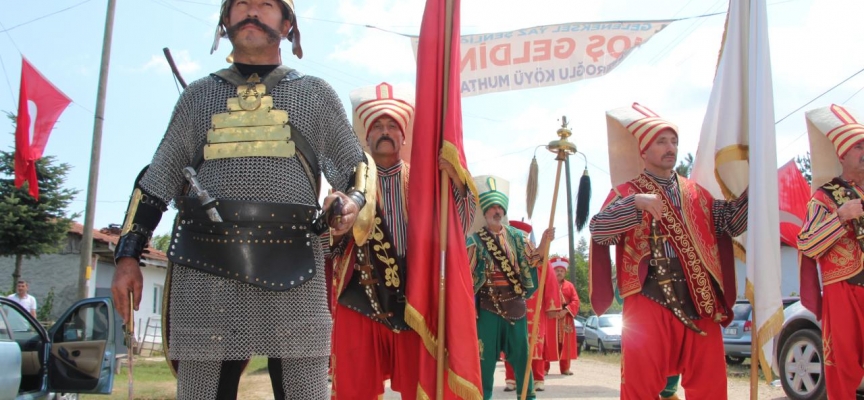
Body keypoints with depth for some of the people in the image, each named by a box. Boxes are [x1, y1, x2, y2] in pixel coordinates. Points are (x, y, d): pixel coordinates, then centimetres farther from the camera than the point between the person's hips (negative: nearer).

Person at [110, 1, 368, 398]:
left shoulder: (316, 94, 15)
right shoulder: (199, 95, 18)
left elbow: (357, 168, 18)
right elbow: (155, 180, 18)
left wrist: (352, 201, -5)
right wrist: (128, 256, 11)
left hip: (293, 275, -1)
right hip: (205, 274, 1)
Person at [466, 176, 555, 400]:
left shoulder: (515, 236, 7)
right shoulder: (476, 240, -1)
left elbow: (531, 259, 2)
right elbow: (467, 272, -2)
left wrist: (544, 243, -13)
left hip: (514, 301, 3)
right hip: (488, 303, -2)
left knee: (520, 350, 8)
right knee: (486, 351, 1)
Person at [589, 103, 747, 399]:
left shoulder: (697, 192, 18)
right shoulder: (626, 192, 4)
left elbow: (732, 223, 9)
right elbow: (598, 231, -11)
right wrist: (635, 203, -24)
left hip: (700, 301, 4)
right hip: (649, 301, -4)